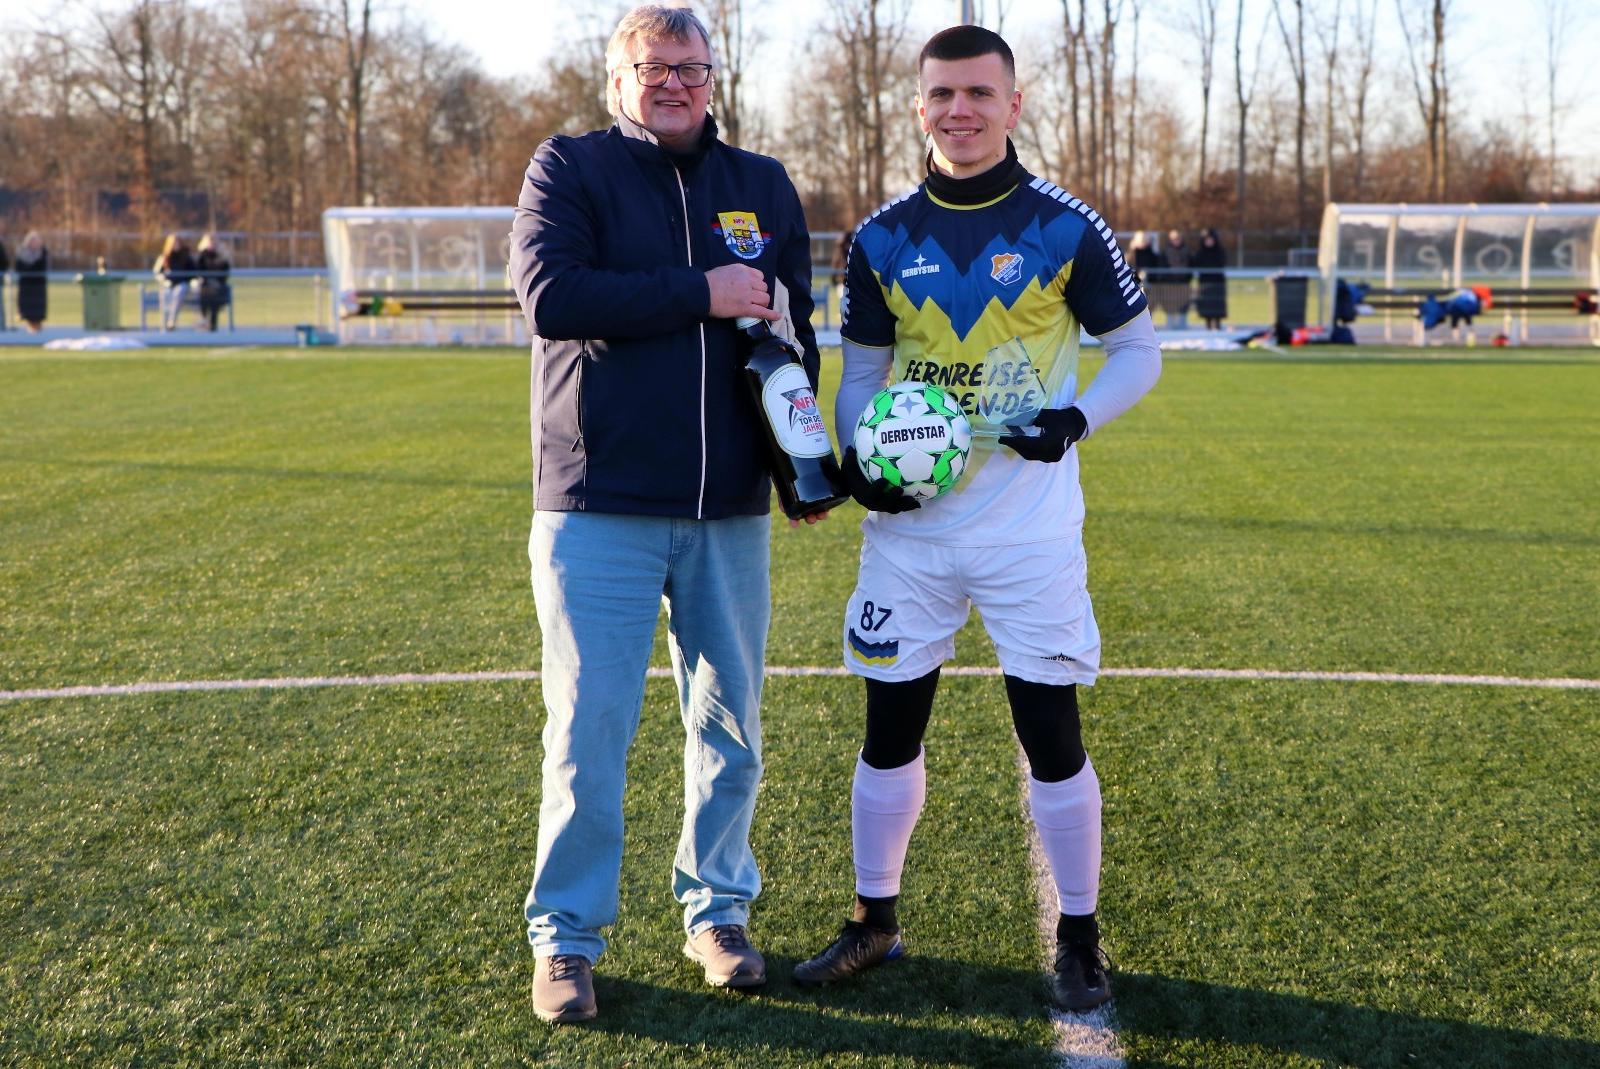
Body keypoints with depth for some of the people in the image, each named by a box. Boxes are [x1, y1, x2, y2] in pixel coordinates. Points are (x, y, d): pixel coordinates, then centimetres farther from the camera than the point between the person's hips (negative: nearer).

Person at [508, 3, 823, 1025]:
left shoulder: (765, 186, 12)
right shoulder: (570, 168, 1)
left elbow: (797, 331, 13)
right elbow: (550, 294, -15)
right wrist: (703, 294, -16)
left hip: (730, 511, 4)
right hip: (600, 507, -4)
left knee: (730, 724, 11)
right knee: (588, 731, -1)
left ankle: (718, 910, 28)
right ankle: (567, 937, 13)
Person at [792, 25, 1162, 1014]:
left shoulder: (1067, 228, -4)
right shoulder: (883, 238, 4)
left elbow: (1139, 351, 2)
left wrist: (1076, 419, -17)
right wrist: (858, 455, -8)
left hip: (1028, 526, -3)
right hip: (908, 521, 3)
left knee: (1053, 736, 1)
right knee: (890, 728, 10)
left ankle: (1080, 937, 18)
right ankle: (875, 920, 28)